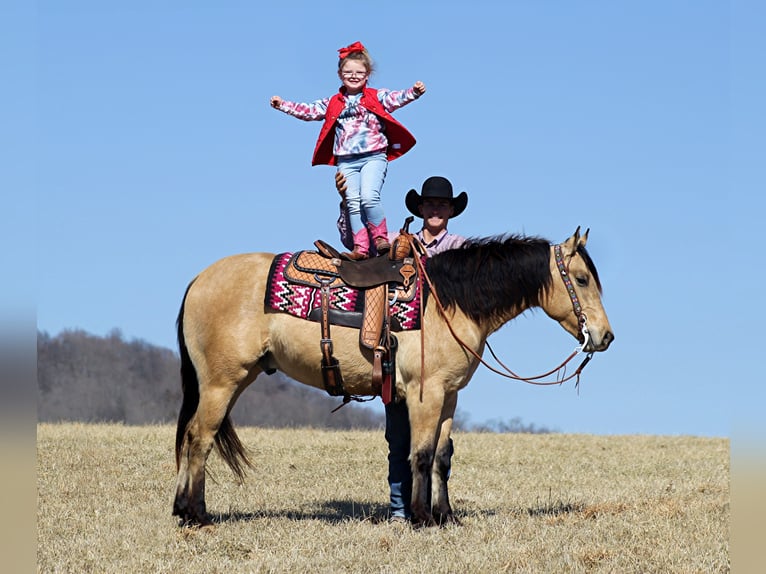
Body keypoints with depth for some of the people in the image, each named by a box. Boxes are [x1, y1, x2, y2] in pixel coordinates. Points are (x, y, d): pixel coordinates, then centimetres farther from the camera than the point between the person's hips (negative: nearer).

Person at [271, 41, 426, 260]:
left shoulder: (376, 98, 7)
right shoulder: (332, 104, 16)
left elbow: (396, 99, -8)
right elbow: (308, 111, 17)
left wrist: (414, 92, -27)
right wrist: (283, 105, 11)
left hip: (373, 157, -3)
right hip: (346, 161, 3)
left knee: (369, 197, -20)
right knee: (353, 203, -5)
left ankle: (381, 238, -5)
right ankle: (360, 248, -5)